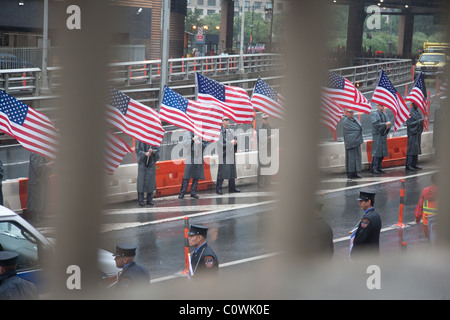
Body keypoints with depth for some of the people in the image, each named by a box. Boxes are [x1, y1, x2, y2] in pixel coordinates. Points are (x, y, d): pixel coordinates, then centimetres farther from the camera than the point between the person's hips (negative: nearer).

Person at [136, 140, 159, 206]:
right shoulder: (141, 141, -1)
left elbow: (157, 150, 3)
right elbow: (137, 150, -5)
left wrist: (152, 151, -19)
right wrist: (145, 154, -22)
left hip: (151, 163, 3)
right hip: (143, 162, -3)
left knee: (151, 181, 3)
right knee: (141, 180, -4)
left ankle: (149, 200, 10)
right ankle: (140, 200, 0)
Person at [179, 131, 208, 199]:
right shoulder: (187, 134, 8)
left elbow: (205, 144, 8)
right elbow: (184, 143, -2)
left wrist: (200, 143, -12)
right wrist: (193, 139, -13)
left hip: (198, 157, 2)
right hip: (190, 157, -2)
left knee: (197, 176, 3)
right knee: (186, 176, -5)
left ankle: (193, 192, 12)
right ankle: (182, 193, -1)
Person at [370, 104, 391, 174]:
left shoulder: (384, 114, 16)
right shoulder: (374, 114, -6)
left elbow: (387, 125, 16)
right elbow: (376, 124, -18)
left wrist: (388, 126, -7)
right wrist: (385, 124, -22)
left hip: (383, 135, 7)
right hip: (377, 135, -7)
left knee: (382, 152, 6)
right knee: (376, 151, -11)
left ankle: (379, 168, 11)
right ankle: (373, 168, -9)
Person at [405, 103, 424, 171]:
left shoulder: (417, 111, 15)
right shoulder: (410, 112, -11)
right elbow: (409, 123, -17)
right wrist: (418, 121, -24)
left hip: (418, 132, 9)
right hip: (412, 133, -9)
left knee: (417, 148, 9)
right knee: (411, 148, -11)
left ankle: (414, 164, 14)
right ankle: (408, 165, -10)